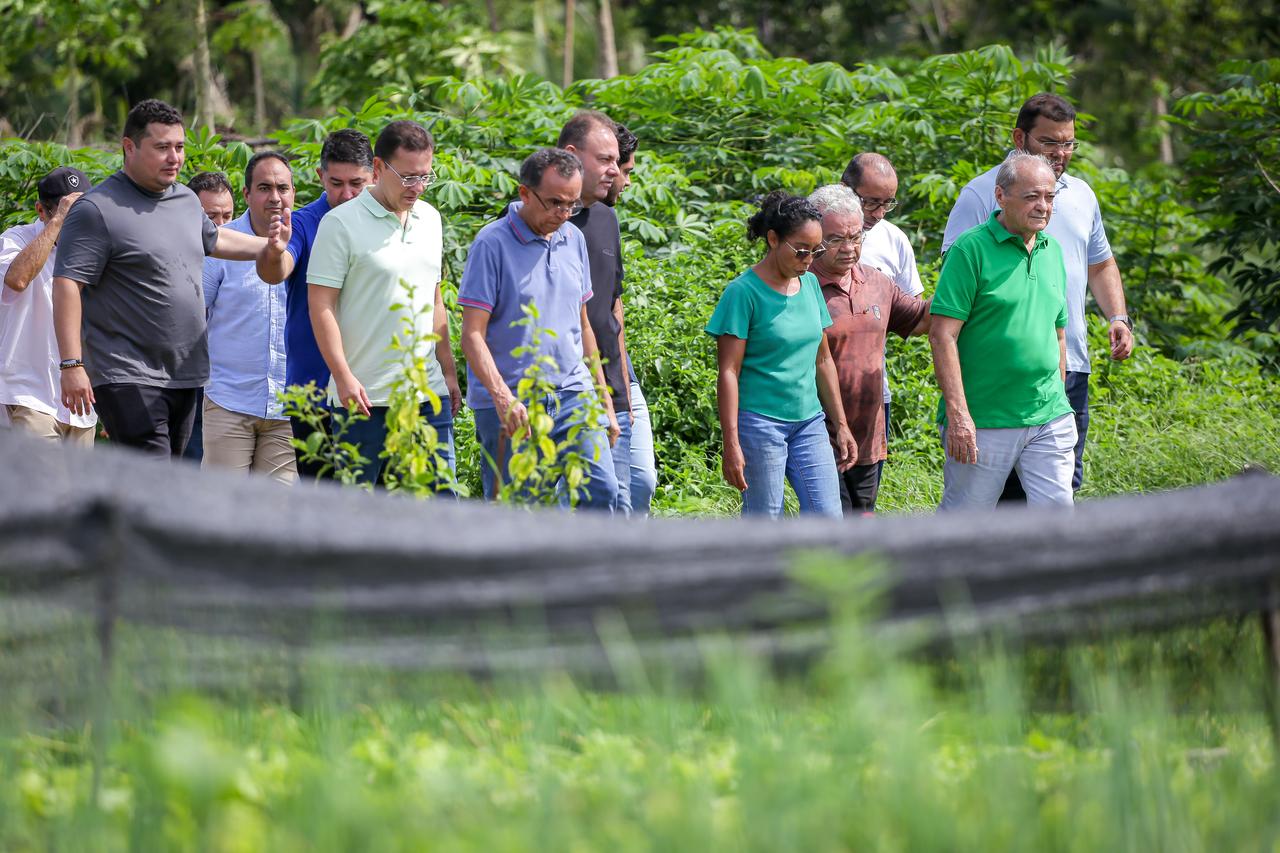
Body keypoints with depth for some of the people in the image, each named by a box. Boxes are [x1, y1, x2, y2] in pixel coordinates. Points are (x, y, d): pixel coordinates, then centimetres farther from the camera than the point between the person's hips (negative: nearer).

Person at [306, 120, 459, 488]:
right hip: (364, 395, -5)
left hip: (428, 390, 5)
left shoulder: (430, 219, 13)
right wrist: (344, 377, -16)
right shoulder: (341, 223, -7)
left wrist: (448, 371, 17)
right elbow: (320, 304, -9)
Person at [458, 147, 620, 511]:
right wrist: (502, 397, -24)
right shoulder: (492, 244, -8)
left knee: (602, 492, -10)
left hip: (572, 395, 5)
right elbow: (472, 334, -12)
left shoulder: (574, 240, 12)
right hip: (511, 405, -5)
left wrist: (604, 401, 18)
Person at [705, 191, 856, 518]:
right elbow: (729, 372, -11)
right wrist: (731, 444, -16)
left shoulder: (810, 284, 9)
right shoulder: (744, 292, -10)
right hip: (760, 422, -6)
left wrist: (841, 425, 17)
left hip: (808, 422, 6)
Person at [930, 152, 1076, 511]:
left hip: (1048, 419, 6)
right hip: (982, 422, -6)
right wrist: (957, 413, -19)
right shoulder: (971, 250, -9)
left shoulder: (1053, 251, 13)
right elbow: (943, 335, -14)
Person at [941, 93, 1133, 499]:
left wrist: (1117, 317, 9)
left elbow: (1101, 266, 27)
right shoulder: (982, 194, -5)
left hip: (1071, 366, 7)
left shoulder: (1081, 195, 16)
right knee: (1008, 491, -7)